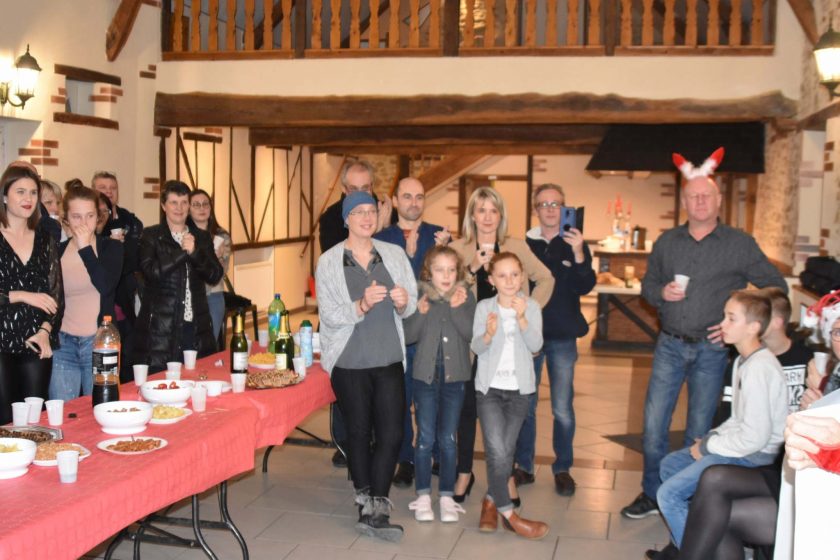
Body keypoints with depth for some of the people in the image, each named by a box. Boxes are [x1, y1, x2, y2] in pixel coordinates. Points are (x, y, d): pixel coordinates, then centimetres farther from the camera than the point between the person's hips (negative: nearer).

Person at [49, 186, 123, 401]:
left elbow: (106, 286, -16)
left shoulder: (111, 247, 1)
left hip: (99, 342, -2)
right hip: (63, 343, 2)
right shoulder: (58, 251, 7)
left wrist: (85, 248, -16)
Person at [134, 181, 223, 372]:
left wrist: (194, 252, -12)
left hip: (196, 326, 4)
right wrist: (183, 251, -13)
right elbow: (151, 272, -14)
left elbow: (215, 276, 2)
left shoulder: (202, 237, 12)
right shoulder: (150, 236, 2)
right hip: (160, 328, -3)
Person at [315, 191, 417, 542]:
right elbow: (329, 315, -11)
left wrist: (402, 302, -17)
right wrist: (362, 305, -28)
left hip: (389, 359, 2)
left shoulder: (394, 255, 6)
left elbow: (412, 305, 6)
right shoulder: (329, 262, -2)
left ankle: (372, 511, 4)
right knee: (359, 433, 6)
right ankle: (371, 506, 19)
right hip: (350, 361, -2)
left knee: (392, 433, -5)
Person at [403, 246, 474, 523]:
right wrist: (420, 314, -20)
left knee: (448, 439, 7)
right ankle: (423, 495, 15)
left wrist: (457, 309, -21)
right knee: (425, 438, 5)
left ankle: (447, 496, 15)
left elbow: (471, 334, -10)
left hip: (454, 377, 0)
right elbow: (407, 336, -4)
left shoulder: (466, 297, 0)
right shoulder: (419, 296, -1)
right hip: (425, 375, 0)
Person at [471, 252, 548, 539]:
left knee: (506, 451, 5)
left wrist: (522, 319, -27)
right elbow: (475, 348, -8)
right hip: (489, 387, -1)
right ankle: (508, 514, -1)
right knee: (497, 451, -13)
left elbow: (536, 346, -13)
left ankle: (491, 500, 26)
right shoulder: (484, 307, -2)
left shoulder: (531, 307, -1)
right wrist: (488, 335, -29)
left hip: (519, 389, 1)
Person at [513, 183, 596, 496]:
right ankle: (524, 466, 21)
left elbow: (585, 287, -11)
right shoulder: (523, 244, 3)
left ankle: (563, 468, 18)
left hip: (562, 337, -1)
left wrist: (579, 255, -26)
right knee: (525, 406, 8)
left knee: (563, 409, 2)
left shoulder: (575, 244, 0)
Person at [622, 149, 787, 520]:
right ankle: (651, 494, 19)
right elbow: (647, 284, 16)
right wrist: (662, 293, -8)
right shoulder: (666, 242, 6)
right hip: (670, 346, 3)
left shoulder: (740, 244, -3)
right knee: (653, 425, 2)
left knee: (698, 430, 8)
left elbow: (775, 288, 1)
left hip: (711, 349, -2)